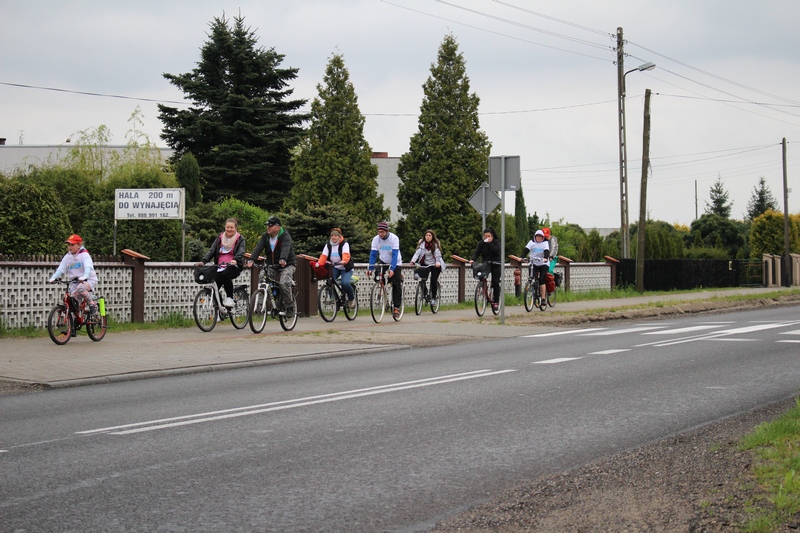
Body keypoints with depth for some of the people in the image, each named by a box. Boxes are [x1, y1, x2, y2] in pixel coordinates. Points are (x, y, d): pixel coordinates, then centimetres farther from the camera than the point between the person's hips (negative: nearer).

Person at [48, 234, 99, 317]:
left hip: (88, 280, -5)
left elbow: (88, 267, -24)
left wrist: (84, 276, -44)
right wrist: (53, 278, -16)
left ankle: (92, 305, -19)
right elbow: (61, 269, 1)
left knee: (80, 288, -37)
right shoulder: (67, 256, 8)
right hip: (74, 282, 5)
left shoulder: (84, 254, -8)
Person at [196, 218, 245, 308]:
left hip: (233, 266, -4)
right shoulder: (220, 238, 16)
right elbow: (211, 250, 7)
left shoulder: (240, 239, 5)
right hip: (220, 267, 4)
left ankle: (229, 297, -21)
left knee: (225, 275, -37)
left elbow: (241, 252, -12)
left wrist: (235, 260, -35)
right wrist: (203, 261, -10)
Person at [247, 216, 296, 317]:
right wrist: (251, 259, -30)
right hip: (271, 266, 6)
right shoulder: (265, 236, 2)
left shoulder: (285, 236, -14)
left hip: (287, 265, -6)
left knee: (284, 283, -29)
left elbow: (285, 249, -34)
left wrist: (283, 259, -55)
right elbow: (258, 248, -12)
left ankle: (290, 307, -13)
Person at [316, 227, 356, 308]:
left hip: (345, 268, -4)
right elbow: (324, 256, -9)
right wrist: (319, 263, -29)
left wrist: (344, 261, -50)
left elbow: (346, 254, -27)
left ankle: (352, 298, 2)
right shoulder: (328, 245, 5)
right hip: (334, 268, 4)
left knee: (345, 283, -25)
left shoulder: (344, 244, -9)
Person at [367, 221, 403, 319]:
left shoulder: (394, 238, -24)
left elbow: (395, 255, -30)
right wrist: (370, 268, -27)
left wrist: (392, 269, -41)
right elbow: (373, 254, -15)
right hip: (383, 263, 3)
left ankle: (396, 307, -7)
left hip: (395, 263, -3)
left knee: (396, 285, -11)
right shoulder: (376, 239, -14)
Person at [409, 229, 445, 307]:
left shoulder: (436, 244, -9)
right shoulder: (421, 243, -3)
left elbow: (438, 254, -20)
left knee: (433, 280, -14)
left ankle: (433, 298, 2)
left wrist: (438, 263, -39)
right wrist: (413, 261, -31)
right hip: (425, 264, 2)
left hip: (435, 265, -2)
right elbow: (417, 252, -14)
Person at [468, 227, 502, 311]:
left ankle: (496, 302, -3)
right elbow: (477, 252, -8)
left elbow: (497, 251, -21)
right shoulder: (481, 243, 2)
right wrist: (472, 259, -26)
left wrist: (490, 243, -25)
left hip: (495, 264, -3)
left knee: (495, 283, -9)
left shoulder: (496, 242, -5)